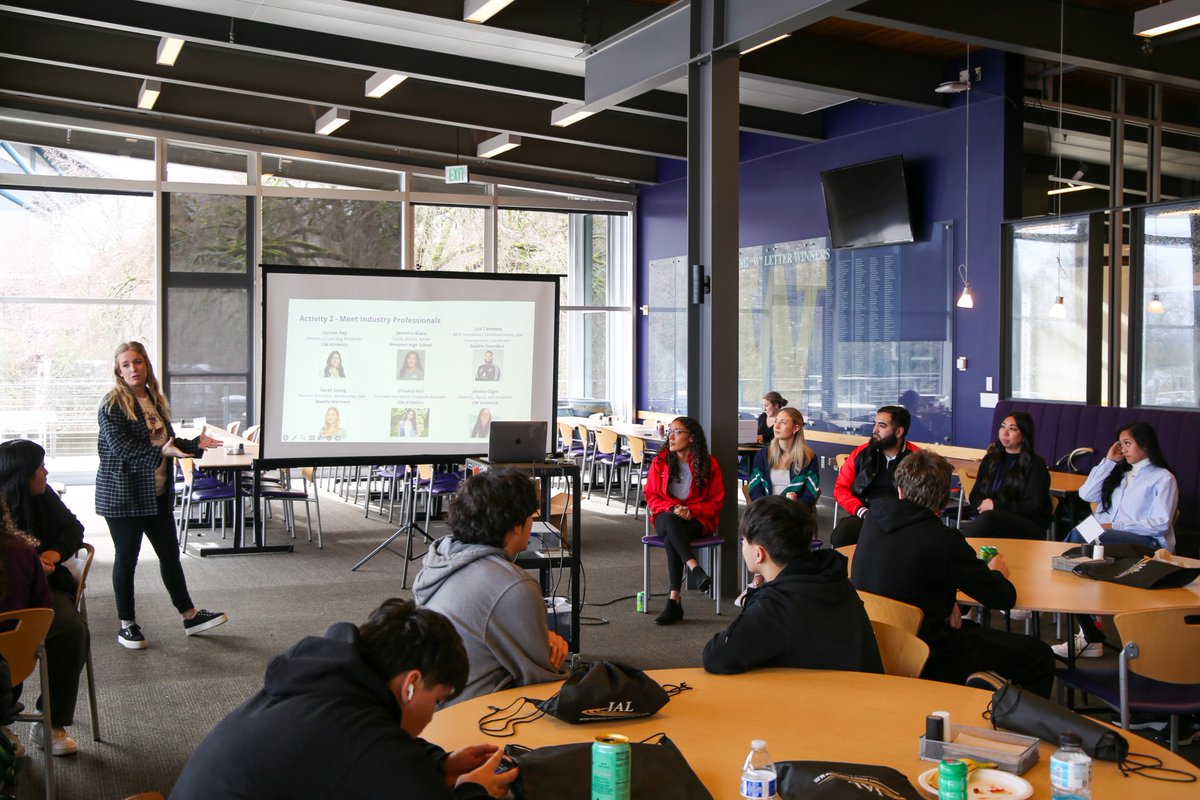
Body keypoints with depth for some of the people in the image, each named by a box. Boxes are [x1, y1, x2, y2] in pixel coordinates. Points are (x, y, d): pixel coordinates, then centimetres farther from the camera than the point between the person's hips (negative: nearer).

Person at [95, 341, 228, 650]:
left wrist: (195, 444, 3)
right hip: (123, 494, -6)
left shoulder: (156, 400, 11)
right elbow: (120, 447, -22)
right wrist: (160, 453, -32)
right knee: (127, 557, 4)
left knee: (170, 553, 12)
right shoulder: (113, 404, -11)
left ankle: (190, 616, 20)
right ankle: (126, 624, 16)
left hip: (158, 494, 6)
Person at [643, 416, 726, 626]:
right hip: (665, 517, 2)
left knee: (671, 539, -36)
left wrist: (691, 511, -14)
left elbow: (716, 501, 3)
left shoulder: (708, 464, 2)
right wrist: (672, 509, -12)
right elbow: (651, 496, 8)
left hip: (697, 520, -2)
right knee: (670, 521, -38)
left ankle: (674, 600, -42)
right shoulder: (660, 462, 8)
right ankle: (696, 569, -54)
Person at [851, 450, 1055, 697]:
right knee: (1038, 656, 3)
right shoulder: (944, 541, -23)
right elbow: (1004, 598, -11)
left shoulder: (875, 514, -5)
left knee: (973, 629, 34)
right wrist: (996, 573, 12)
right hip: (924, 660, -8)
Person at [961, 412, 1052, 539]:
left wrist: (997, 505, -14)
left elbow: (1033, 506, -7)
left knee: (989, 517, -37)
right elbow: (975, 495, 16)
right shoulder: (991, 459, 17)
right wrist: (983, 504, -9)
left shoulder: (1036, 464, 1)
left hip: (1030, 527, -4)